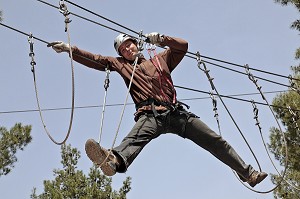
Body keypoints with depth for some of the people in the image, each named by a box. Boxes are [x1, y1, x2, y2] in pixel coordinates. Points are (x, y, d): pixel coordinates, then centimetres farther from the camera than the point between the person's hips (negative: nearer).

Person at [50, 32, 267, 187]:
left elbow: (183, 45, 20)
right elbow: (95, 60, 13)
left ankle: (248, 173, 12)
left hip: (176, 112, 3)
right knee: (136, 137, -37)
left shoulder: (160, 59, 24)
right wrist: (70, 49, 3)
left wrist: (161, 39, 5)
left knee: (215, 141, 2)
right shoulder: (120, 64, 21)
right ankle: (114, 160, -70)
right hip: (150, 115, -3)